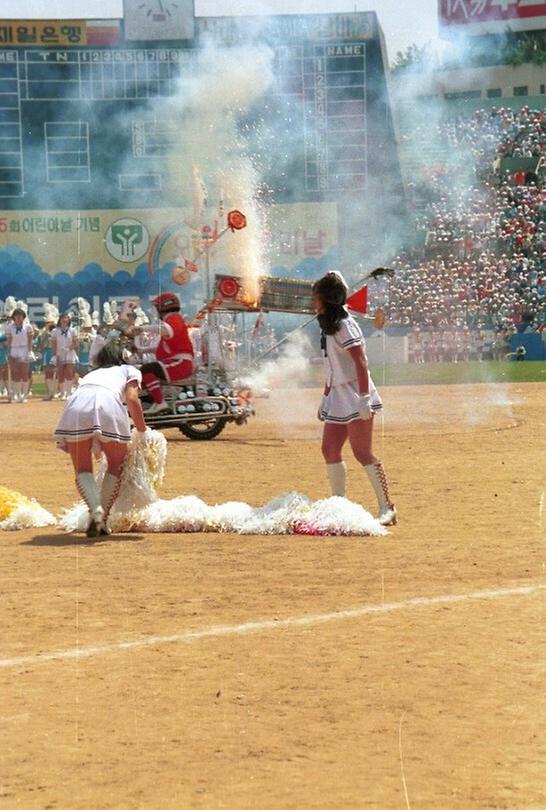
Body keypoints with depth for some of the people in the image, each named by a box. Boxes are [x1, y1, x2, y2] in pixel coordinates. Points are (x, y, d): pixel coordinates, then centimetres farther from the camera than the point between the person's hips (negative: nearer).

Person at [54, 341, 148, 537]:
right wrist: (142, 432, 19)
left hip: (76, 405, 3)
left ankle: (95, 510, -16)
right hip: (108, 405, -3)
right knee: (116, 465, 16)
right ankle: (102, 520, 6)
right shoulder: (130, 371, 29)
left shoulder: (91, 374, 41)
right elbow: (132, 399, 10)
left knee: (82, 469, 10)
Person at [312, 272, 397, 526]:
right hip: (338, 395, 10)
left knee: (362, 452, -13)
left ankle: (387, 507, -11)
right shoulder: (328, 326, 15)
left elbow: (360, 362, -20)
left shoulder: (344, 325, -14)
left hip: (355, 395, -10)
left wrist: (363, 398, -27)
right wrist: (325, 398, 24)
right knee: (329, 450, 8)